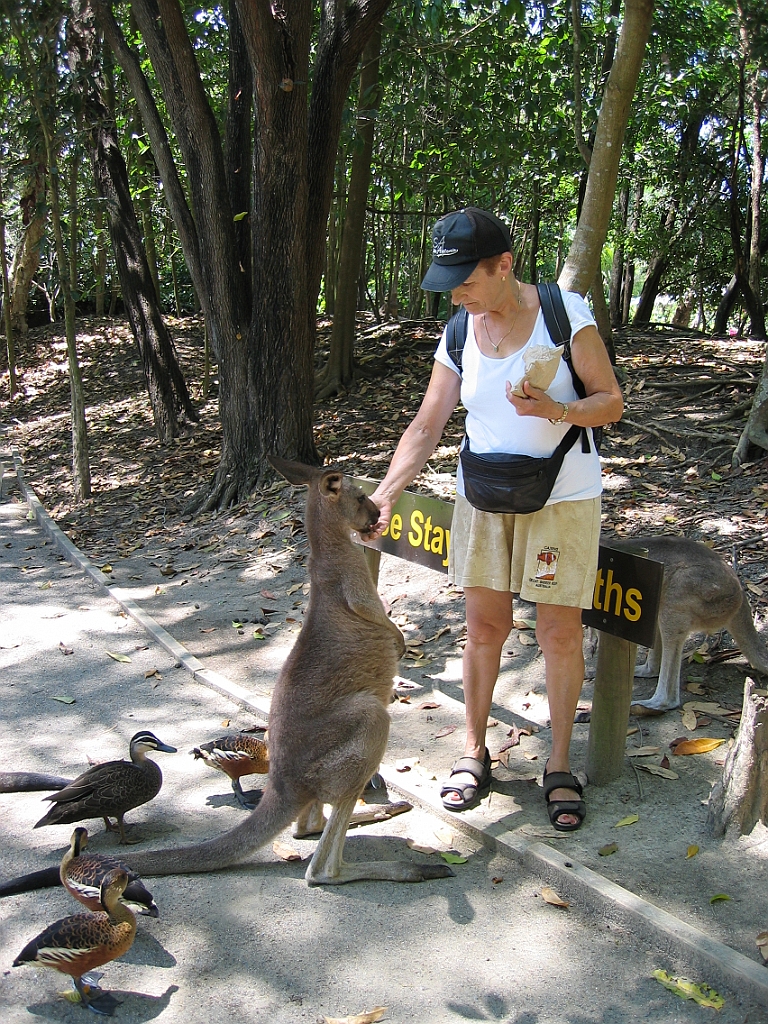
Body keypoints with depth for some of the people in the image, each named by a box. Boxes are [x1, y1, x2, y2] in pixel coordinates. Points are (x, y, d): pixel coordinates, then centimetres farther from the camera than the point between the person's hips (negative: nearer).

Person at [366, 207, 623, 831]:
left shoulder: (566, 312, -11)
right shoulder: (458, 337, 0)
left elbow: (612, 404, -8)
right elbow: (426, 428, 1)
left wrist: (556, 410, -28)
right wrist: (385, 494, -12)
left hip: (563, 497, -3)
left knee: (560, 631, 2)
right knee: (485, 625, 7)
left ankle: (560, 765, 20)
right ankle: (475, 750, 26)